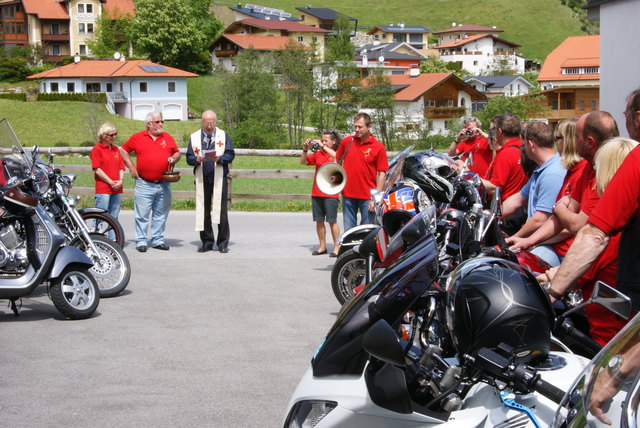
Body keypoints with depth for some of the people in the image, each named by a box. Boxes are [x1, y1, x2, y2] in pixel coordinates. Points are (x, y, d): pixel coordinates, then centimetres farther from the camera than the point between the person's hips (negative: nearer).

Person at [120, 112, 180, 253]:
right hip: (144, 184, -3)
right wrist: (131, 167, 4)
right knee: (142, 214, -2)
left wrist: (174, 158, -2)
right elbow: (123, 150, 13)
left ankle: (158, 240, 17)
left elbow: (177, 153, 20)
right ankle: (141, 241, 5)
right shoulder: (137, 138, 4)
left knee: (161, 214, 8)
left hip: (164, 184, 3)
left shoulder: (168, 138, 12)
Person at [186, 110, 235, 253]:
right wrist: (197, 160, -15)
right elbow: (189, 158, 6)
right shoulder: (194, 137, 12)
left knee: (221, 210, -5)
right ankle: (207, 242, 11)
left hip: (220, 178, -2)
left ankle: (223, 243, 1)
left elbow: (230, 155, 0)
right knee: (203, 211, 2)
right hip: (202, 178, 2)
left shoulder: (223, 136, 9)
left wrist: (219, 158, -18)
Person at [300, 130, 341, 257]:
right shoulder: (318, 154, 12)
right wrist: (305, 149, -3)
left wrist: (323, 146, -23)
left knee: (332, 221, -3)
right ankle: (322, 246, 16)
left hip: (331, 194, -5)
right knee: (319, 221, 7)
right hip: (316, 193, 5)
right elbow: (303, 161, 12)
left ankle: (336, 247, 4)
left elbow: (337, 157, -24)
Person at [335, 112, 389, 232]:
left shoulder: (378, 147, -6)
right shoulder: (346, 142, 5)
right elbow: (337, 161, 19)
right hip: (348, 194, 3)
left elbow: (382, 174, -7)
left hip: (367, 196, -3)